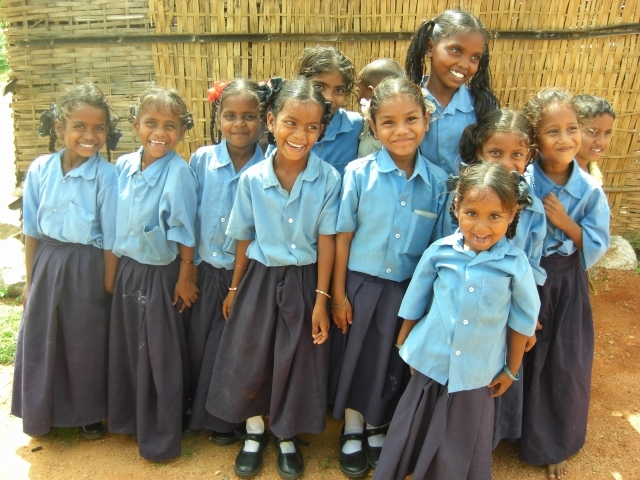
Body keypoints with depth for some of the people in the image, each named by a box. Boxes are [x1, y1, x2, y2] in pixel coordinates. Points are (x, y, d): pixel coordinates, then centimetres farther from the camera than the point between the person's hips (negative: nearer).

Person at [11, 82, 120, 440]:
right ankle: (43, 413, 41)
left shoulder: (106, 176, -16)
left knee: (87, 345, 12)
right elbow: (32, 230, 4)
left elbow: (111, 240, -12)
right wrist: (30, 279, 7)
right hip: (47, 265, 4)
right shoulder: (40, 170, -4)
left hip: (87, 269, -4)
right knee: (40, 342, 16)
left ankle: (90, 415, 36)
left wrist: (108, 288, -8)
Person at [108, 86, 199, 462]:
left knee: (161, 355, 8)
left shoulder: (179, 172, -18)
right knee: (126, 347, 19)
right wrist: (120, 268, 13)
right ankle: (128, 417, 42)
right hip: (128, 269, 6)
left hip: (161, 273, -6)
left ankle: (161, 437, 27)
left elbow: (184, 232, -14)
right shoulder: (124, 166, 0)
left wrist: (185, 277, -10)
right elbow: (119, 220, 9)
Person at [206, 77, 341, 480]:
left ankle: (287, 436, 36)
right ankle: (255, 432, 37)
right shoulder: (252, 179, -8)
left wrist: (321, 299, -8)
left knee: (297, 363, 10)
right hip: (260, 280, 2)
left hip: (304, 282, -1)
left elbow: (326, 240, -8)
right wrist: (234, 288, 8)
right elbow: (244, 238, 2)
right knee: (248, 359, 11)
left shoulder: (329, 179, -12)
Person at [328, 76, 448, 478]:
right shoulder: (359, 173, -12)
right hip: (362, 284, -1)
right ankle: (352, 431, 38)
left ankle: (378, 429, 43)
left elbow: (439, 245, 1)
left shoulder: (438, 181, -7)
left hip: (410, 290, 2)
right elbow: (343, 236, -8)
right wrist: (338, 294, -6)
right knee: (355, 357, 13)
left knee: (394, 363, 17)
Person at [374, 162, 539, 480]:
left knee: (464, 448, 17)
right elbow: (414, 304, 1)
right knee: (412, 438, 18)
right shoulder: (439, 252, -13)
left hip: (477, 375, -1)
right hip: (429, 364, 1)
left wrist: (511, 371, 7)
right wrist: (403, 345, 9)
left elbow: (522, 321, -2)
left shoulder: (516, 264, -15)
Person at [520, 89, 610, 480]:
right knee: (523, 359, 12)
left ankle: (555, 445, 35)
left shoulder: (590, 190, -9)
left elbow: (598, 246, -6)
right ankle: (518, 431, 38)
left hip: (569, 285, 2)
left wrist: (565, 223, -20)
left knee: (567, 366, 11)